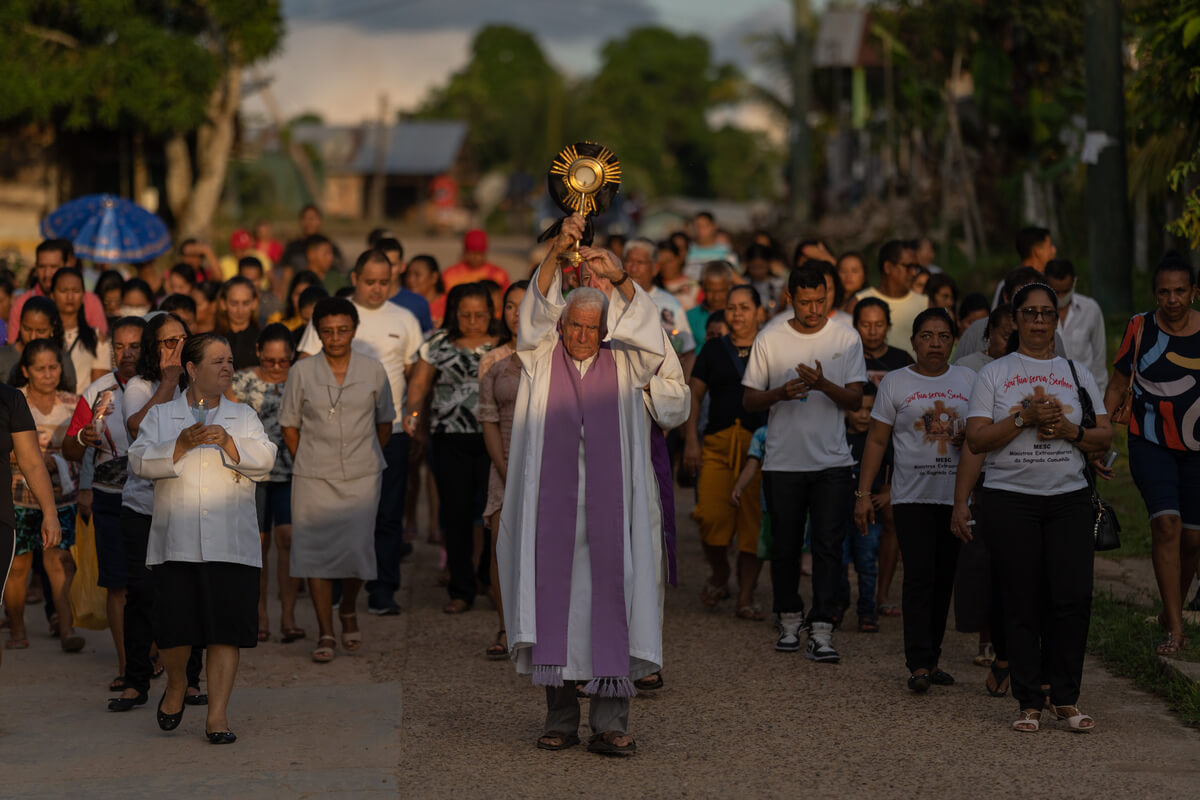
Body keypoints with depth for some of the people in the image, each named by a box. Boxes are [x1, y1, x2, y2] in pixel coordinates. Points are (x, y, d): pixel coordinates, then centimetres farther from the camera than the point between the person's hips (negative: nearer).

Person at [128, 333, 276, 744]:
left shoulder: (243, 416, 15)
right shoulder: (160, 415, 11)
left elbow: (264, 460, 1)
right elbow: (141, 460, -3)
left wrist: (227, 442, -16)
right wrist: (183, 444, -17)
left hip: (231, 544, 1)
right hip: (176, 542, -1)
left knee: (226, 631, -5)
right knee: (173, 628, -4)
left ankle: (217, 715, 0)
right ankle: (177, 685, 27)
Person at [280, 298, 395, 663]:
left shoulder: (373, 370, 2)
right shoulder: (302, 372, 0)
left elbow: (384, 421, 13)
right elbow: (289, 424, 8)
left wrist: (370, 460, 9)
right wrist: (305, 462, 4)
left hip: (362, 476, 0)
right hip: (314, 479, 0)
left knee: (357, 548, -4)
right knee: (317, 551, -2)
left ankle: (349, 611, 26)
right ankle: (325, 633, 8)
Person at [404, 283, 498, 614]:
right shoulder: (439, 345, 8)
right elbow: (419, 382, 10)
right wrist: (414, 412, -8)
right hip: (451, 441, 2)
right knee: (456, 515, 4)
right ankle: (461, 590, 14)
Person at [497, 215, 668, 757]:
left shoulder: (622, 365, 12)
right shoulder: (542, 359, 11)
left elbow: (644, 327, -5)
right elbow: (537, 311, -5)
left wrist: (619, 279, -23)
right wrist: (556, 253, -21)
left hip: (608, 506, 0)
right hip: (551, 503, 0)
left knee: (609, 594, -7)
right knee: (553, 593, -3)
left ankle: (610, 722, -8)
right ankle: (560, 715, 3)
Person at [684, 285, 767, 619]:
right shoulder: (714, 350, 14)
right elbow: (694, 395, 15)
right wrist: (691, 441, 5)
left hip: (759, 444, -1)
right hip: (718, 443, 1)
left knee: (753, 522, -5)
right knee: (711, 517, -11)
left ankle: (746, 597, 4)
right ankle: (719, 576, 16)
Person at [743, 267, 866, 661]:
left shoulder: (846, 339, 3)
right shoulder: (769, 340, 3)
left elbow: (855, 400, -1)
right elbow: (749, 400, 6)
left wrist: (822, 384, -19)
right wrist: (780, 394, -14)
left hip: (832, 462, -1)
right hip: (783, 462, 1)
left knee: (828, 546, -7)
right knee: (785, 546, 7)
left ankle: (821, 631, -7)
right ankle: (789, 620, 24)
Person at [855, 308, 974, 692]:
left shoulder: (968, 381, 10)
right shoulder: (895, 383, 5)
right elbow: (876, 441, 5)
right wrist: (863, 493, -1)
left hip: (957, 497, 3)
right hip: (912, 497, -3)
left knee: (944, 578, 5)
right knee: (919, 577, -13)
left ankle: (931, 658, 14)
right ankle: (919, 664, -15)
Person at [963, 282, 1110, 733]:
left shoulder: (1077, 374, 15)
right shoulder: (993, 374, 8)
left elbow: (1105, 436, 12)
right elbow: (976, 439, -1)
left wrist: (1069, 430, -6)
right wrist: (1025, 417, -12)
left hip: (1069, 498, 2)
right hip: (1010, 498, -2)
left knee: (1073, 598, -10)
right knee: (1022, 605, -3)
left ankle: (1065, 699, 0)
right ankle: (1030, 703, 4)